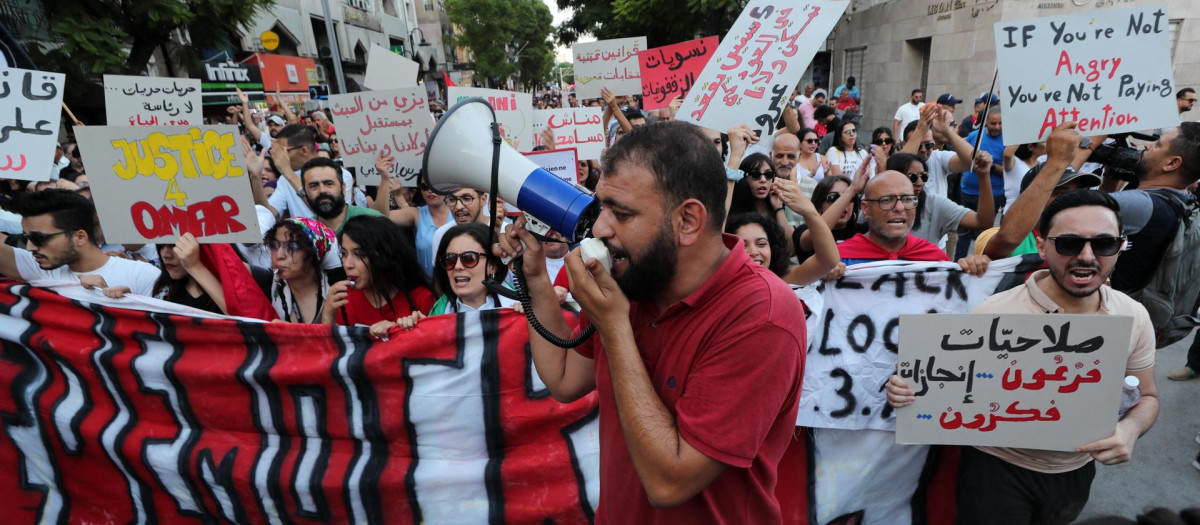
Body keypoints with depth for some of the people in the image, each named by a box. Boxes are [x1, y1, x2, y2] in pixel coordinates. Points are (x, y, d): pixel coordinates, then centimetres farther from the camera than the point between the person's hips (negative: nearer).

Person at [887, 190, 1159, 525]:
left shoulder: (1134, 317, -8)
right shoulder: (993, 314, -22)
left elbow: (1147, 396, 4)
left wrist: (1131, 428, -19)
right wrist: (910, 388, -34)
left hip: (1077, 470, 5)